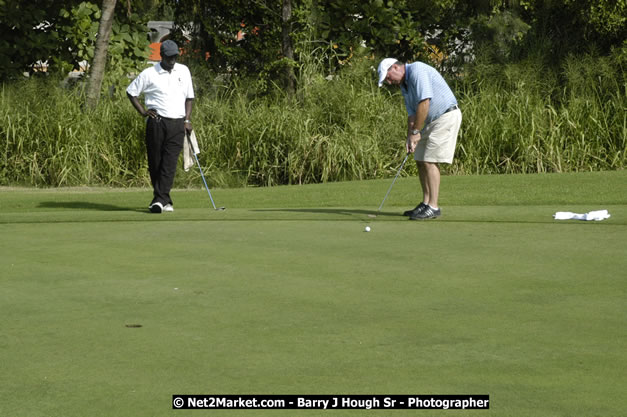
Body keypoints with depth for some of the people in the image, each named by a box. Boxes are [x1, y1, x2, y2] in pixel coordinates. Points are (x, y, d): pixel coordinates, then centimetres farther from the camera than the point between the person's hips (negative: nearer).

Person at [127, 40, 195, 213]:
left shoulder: (184, 71, 11)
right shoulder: (149, 74, 0)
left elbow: (189, 96, 18)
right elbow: (131, 91, 8)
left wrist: (187, 119, 8)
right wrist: (142, 112, 0)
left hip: (177, 123, 2)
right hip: (156, 121, -2)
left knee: (170, 162, -9)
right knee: (155, 162, 0)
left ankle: (160, 199, -13)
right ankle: (164, 200, 9)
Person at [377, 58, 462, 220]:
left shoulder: (417, 71, -19)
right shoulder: (404, 84, 12)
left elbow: (424, 103, -25)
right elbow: (412, 113, 12)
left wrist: (415, 132, -18)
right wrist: (409, 137, -2)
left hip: (447, 116, -10)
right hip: (432, 120, 10)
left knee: (430, 161, -12)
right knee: (421, 161, 10)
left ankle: (433, 207, -9)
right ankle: (426, 203, 16)